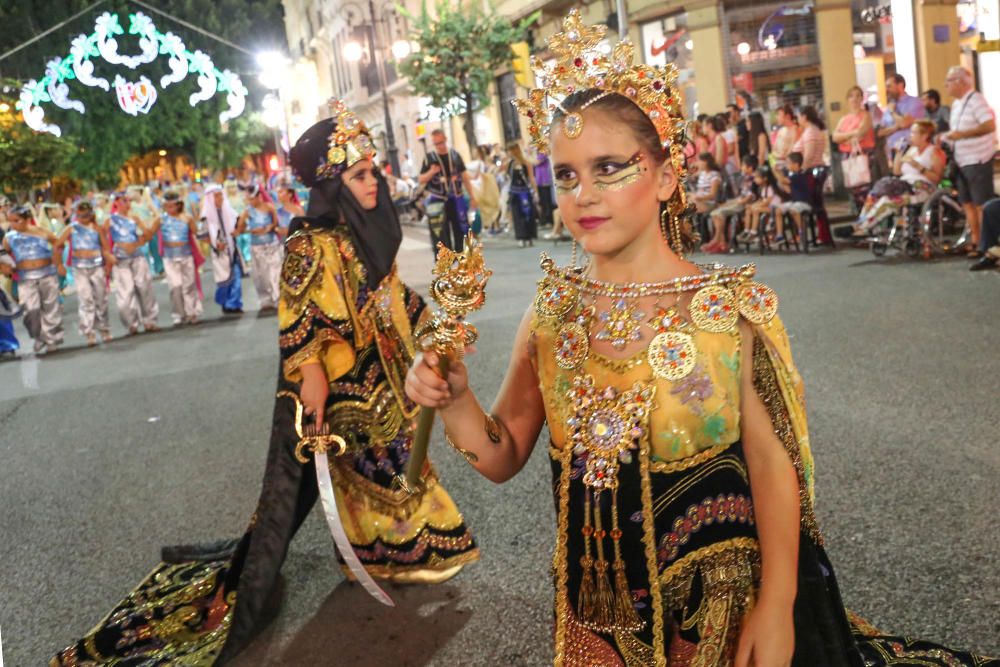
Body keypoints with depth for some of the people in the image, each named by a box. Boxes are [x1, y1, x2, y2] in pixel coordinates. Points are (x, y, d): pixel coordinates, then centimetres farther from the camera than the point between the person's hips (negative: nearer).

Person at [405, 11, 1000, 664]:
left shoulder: (733, 311, -16)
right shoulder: (552, 313, -6)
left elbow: (772, 466, -12)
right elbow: (504, 458, -2)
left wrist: (775, 609, -13)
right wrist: (455, 400, -20)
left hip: (721, 610, -3)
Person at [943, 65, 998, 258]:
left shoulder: (975, 100, -14)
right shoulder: (956, 103, 14)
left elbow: (990, 125, -22)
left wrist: (962, 134, -23)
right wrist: (948, 137, 5)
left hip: (977, 161, -9)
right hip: (962, 161, 9)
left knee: (982, 205, -5)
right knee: (968, 203, 12)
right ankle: (975, 242, 19)